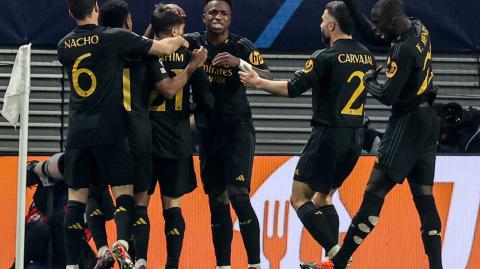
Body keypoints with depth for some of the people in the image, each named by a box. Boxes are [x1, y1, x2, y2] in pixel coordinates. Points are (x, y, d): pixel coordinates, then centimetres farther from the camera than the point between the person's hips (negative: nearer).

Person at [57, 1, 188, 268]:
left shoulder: (64, 46, 8)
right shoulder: (114, 38, -7)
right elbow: (163, 48, -4)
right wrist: (179, 41, 19)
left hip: (78, 132, 4)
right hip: (109, 131, -4)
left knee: (76, 197, 6)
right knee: (124, 193, 0)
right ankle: (122, 241, -26)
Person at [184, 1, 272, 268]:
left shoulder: (242, 46, -6)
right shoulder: (193, 43, 2)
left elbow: (268, 78, -16)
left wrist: (239, 63, -30)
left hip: (237, 128, -4)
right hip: (208, 130, 4)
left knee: (238, 195, -14)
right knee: (217, 199, 6)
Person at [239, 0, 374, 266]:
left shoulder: (326, 57, -13)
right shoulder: (366, 56, 7)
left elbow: (293, 88, -14)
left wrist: (259, 82, 0)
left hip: (328, 135, -7)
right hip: (354, 138, 7)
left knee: (299, 198, 0)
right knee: (323, 196, 20)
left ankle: (336, 253, -14)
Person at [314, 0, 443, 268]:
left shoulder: (405, 50, -21)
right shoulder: (419, 29, 6)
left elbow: (388, 96, -21)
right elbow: (371, 35, 18)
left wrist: (369, 80, -2)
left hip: (408, 123, -10)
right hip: (428, 119, 10)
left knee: (374, 193, -7)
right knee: (424, 196, 7)